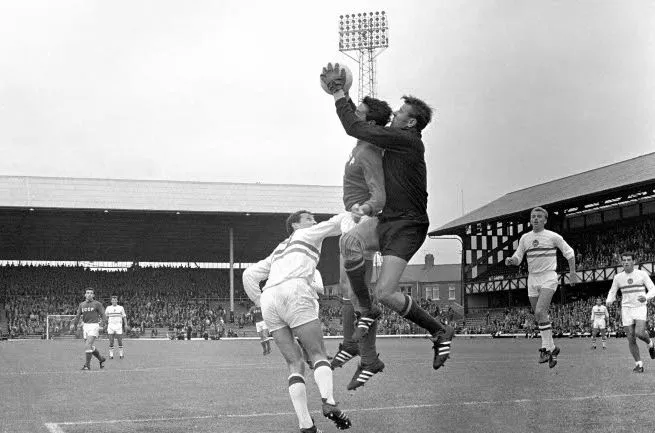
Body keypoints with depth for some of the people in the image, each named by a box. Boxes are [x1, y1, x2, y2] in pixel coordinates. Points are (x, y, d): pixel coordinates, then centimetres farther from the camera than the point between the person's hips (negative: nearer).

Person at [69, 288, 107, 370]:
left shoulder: (97, 304, -2)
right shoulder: (82, 304, 12)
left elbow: (103, 314, -1)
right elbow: (77, 316, 14)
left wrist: (101, 321, -15)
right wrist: (73, 324, 1)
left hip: (94, 326, -6)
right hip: (85, 326, 6)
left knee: (88, 345, -16)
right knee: (90, 347, 10)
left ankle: (87, 365, -9)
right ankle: (101, 359, 32)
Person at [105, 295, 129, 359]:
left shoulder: (121, 308, 6)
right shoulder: (108, 308, 9)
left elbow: (124, 317, 8)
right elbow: (106, 316, 20)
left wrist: (126, 325, -1)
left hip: (118, 326, -1)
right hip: (111, 326, 1)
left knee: (120, 341, -2)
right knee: (111, 341, -2)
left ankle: (121, 354, 6)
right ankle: (111, 355, 3)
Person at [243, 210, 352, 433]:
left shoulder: (279, 251, 38)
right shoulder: (308, 234, 23)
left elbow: (249, 275, 32)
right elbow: (338, 223, 19)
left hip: (269, 299, 5)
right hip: (295, 293, -5)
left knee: (295, 365, 3)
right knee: (318, 355, -3)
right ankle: (329, 401, -31)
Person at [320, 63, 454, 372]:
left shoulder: (407, 140, -15)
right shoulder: (394, 138, 13)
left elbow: (356, 129, -17)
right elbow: (361, 125, 26)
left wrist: (338, 94, -7)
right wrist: (340, 94, 17)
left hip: (407, 226, -8)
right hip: (387, 219, 8)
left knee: (385, 293, -15)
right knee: (349, 241, -21)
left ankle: (439, 332, 6)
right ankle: (365, 311, -7)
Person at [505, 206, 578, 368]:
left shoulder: (553, 236, -4)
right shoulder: (525, 238, 8)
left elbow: (569, 253, 6)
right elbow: (518, 258, 12)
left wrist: (572, 272, 1)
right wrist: (511, 260, -11)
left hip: (548, 277, -5)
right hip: (532, 278, 5)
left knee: (540, 312, -22)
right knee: (539, 317, 7)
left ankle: (546, 348, -15)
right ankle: (552, 348, 21)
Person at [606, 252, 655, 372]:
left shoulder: (642, 274, -1)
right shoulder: (618, 277, 5)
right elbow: (612, 292, 14)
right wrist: (609, 301, -9)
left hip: (640, 308, -3)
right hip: (626, 309, 3)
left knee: (639, 333, -23)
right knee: (631, 339, -3)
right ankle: (639, 364, 7)